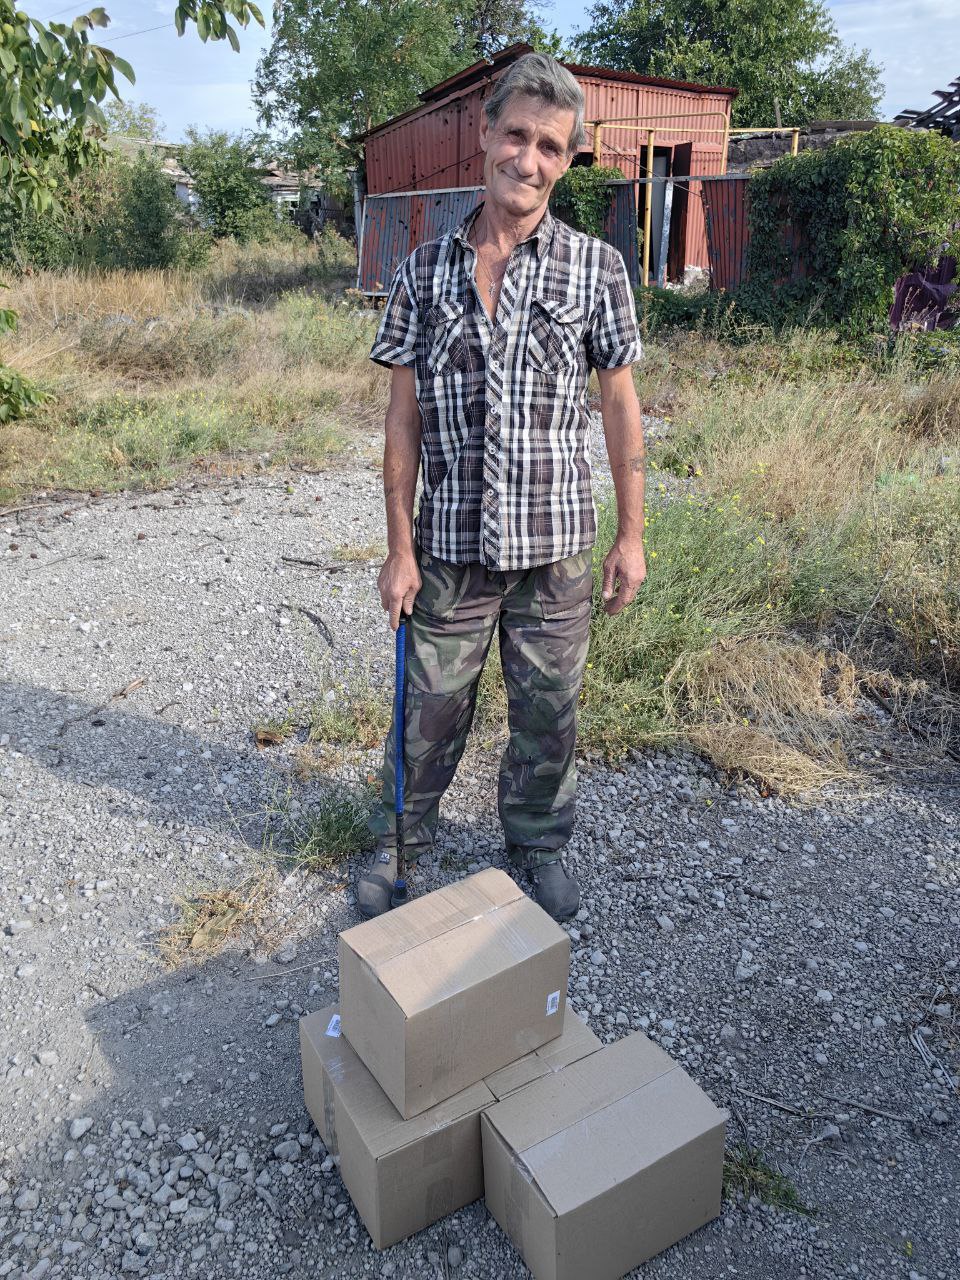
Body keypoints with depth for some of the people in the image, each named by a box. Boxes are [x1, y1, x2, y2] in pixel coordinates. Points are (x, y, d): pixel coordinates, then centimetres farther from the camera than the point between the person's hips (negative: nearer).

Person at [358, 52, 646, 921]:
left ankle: (539, 846, 36)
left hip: (555, 545, 0)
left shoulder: (596, 268, 0)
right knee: (430, 710, 11)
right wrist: (399, 546, -1)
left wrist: (631, 535, 1)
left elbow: (619, 405, 3)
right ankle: (398, 842, 35)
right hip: (450, 545, 1)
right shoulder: (424, 271, 2)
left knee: (548, 711, 12)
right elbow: (404, 415, 2)